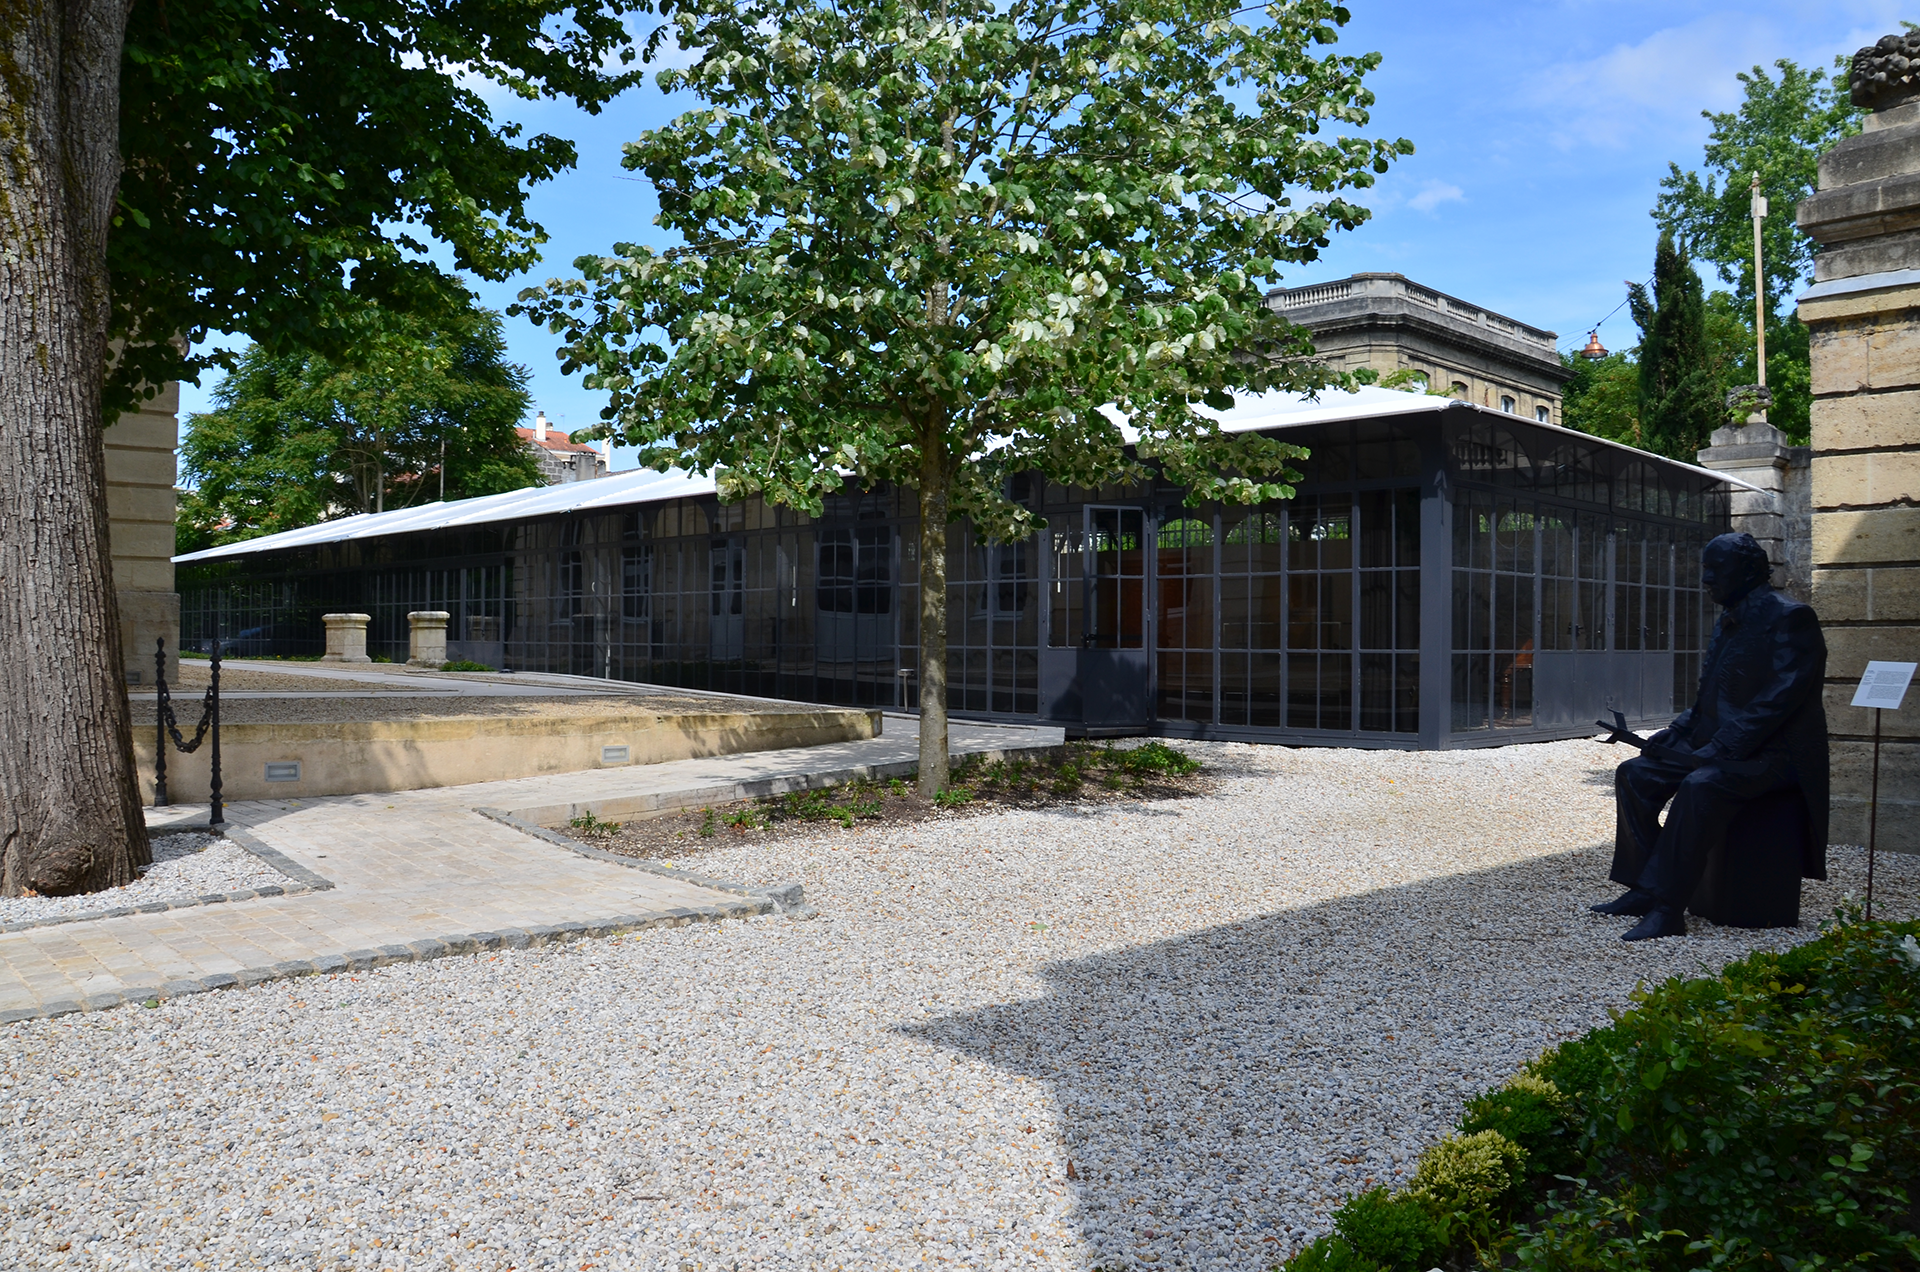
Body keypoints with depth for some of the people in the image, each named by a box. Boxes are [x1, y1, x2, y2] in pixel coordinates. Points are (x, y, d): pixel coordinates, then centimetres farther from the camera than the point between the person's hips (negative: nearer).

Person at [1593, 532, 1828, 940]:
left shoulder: (1790, 618, -11)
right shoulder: (1728, 623, 17)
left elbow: (1779, 700, -21)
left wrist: (1720, 749, -26)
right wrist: (1675, 731, 5)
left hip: (1774, 753, -9)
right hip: (1719, 745, 10)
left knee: (1700, 786, -34)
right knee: (1635, 774, -2)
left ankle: (1667, 909, -31)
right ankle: (1643, 890, 0)